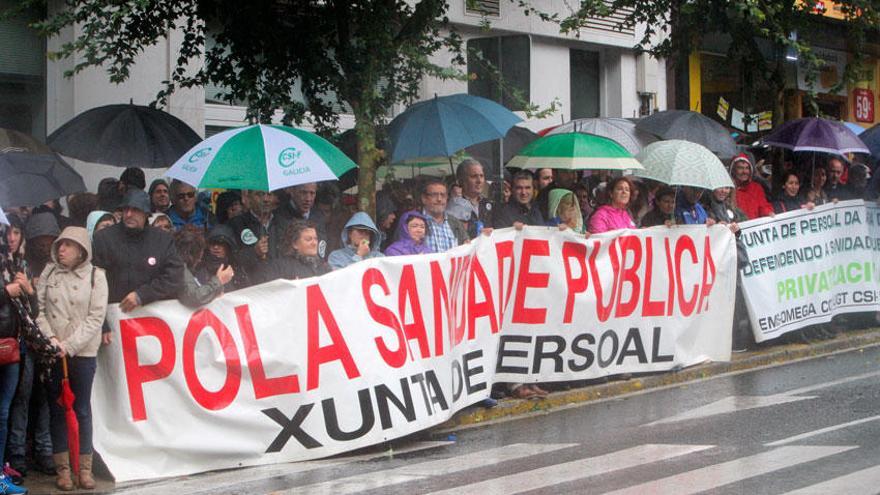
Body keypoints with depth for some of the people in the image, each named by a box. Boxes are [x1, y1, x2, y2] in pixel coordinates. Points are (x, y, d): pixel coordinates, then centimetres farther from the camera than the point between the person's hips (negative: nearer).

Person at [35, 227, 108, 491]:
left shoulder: (95, 275, -1)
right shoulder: (49, 272, 6)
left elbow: (96, 317, -6)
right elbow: (39, 308, 3)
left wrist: (69, 345, -12)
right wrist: (50, 338, -11)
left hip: (83, 352, -2)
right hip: (52, 353, 2)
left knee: (82, 410, 1)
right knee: (57, 409, 5)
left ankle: (85, 469, 8)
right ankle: (62, 469, 11)